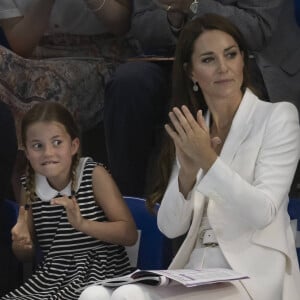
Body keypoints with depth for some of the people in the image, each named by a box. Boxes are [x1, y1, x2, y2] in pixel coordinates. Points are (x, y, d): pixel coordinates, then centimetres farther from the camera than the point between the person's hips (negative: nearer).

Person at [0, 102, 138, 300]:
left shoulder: (95, 175, -6)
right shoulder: (31, 187, 5)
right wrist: (20, 243, -9)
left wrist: (82, 224, -26)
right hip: (52, 279, 4)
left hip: (100, 275, -4)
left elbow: (130, 235, -12)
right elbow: (26, 256, 17)